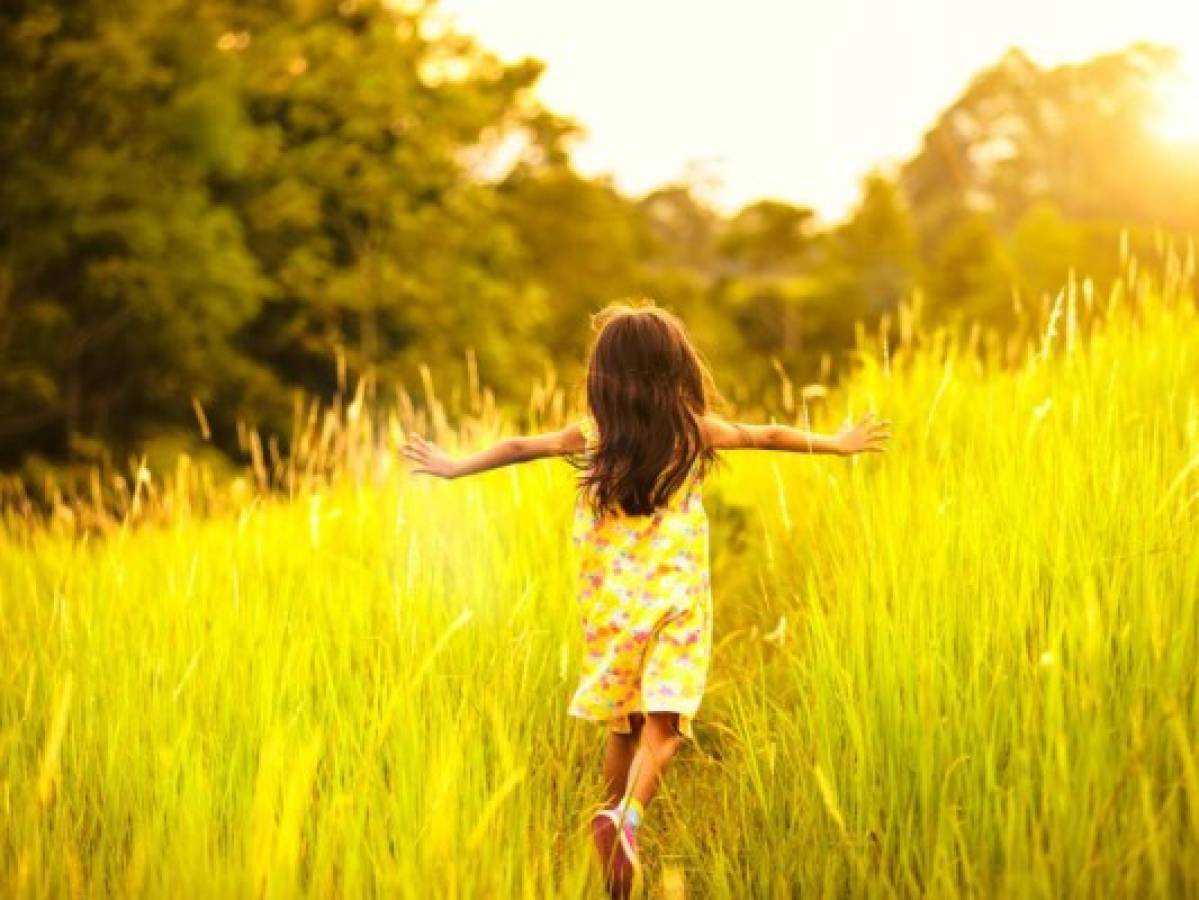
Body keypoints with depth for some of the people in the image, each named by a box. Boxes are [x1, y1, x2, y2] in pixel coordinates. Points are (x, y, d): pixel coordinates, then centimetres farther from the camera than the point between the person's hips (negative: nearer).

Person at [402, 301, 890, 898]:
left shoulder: (592, 435, 1)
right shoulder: (694, 430, 0)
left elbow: (520, 447, 10)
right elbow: (771, 436, 12)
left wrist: (456, 466, 25)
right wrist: (838, 444, 26)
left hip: (610, 601, 2)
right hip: (675, 601, -2)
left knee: (622, 725, 17)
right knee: (661, 726, -10)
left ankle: (613, 817, 23)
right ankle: (626, 816, -32)